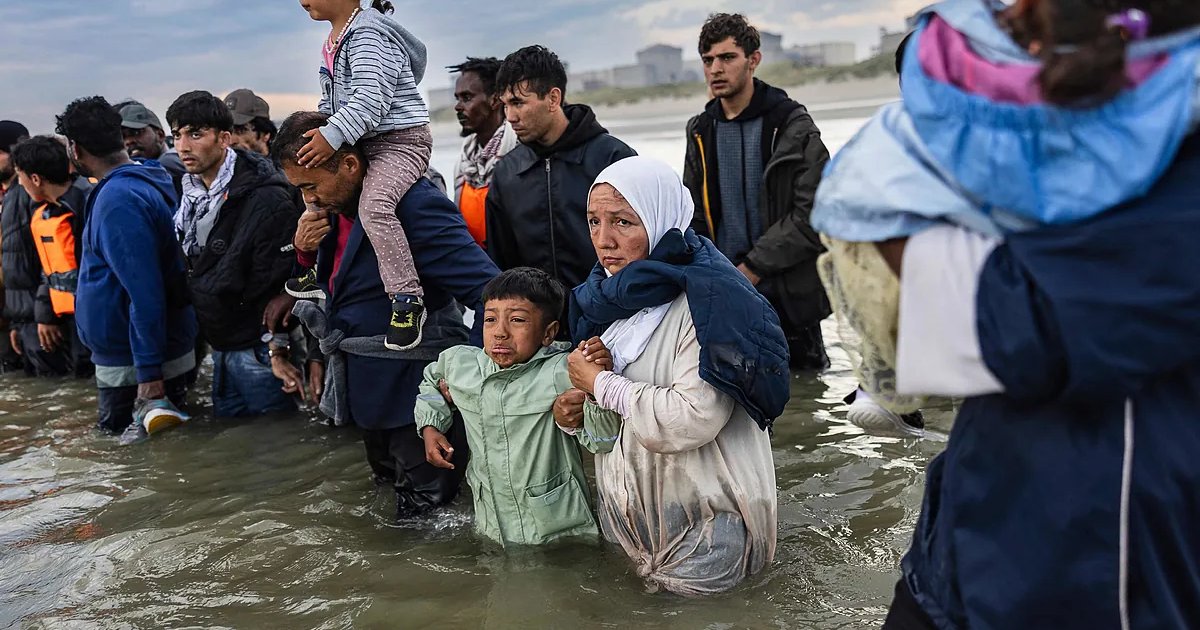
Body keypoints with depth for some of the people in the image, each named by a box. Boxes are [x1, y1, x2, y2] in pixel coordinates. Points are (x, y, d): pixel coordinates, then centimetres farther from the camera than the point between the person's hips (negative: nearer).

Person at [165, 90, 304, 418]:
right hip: (221, 347, 9)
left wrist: (278, 347, -18)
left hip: (258, 350, -9)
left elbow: (284, 279, -20)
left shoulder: (266, 198, -20)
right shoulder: (193, 194, 7)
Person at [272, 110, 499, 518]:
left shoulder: (415, 207, -24)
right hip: (368, 385, 9)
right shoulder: (336, 209, 4)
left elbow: (490, 293, -28)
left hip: (414, 388, -9)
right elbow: (330, 283, 16)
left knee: (420, 515, 3)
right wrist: (305, 249, -5)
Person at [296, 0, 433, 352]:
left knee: (375, 205, -33)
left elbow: (370, 99, -27)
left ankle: (408, 300, -29)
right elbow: (330, 101, 22)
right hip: (363, 143, 11)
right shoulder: (333, 40, 15)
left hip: (401, 140, -11)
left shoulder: (367, 33, -16)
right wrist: (319, 133, 8)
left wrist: (332, 137, -31)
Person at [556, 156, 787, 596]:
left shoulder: (707, 299, -20)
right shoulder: (614, 297, 5)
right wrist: (575, 416, -6)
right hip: (628, 515, 7)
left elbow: (693, 419, -32)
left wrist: (600, 384, -18)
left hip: (704, 528, -7)